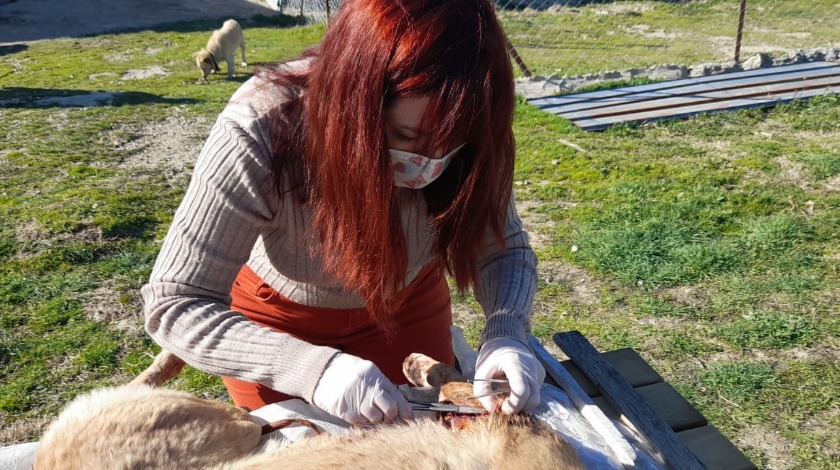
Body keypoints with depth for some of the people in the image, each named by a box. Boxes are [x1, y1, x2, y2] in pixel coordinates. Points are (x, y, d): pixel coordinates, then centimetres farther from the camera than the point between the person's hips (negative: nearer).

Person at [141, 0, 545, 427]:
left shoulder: (465, 137, -28)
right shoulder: (261, 132, -36)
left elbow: (505, 247, -15)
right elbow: (174, 308, -34)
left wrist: (506, 332, -35)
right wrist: (311, 368, -48)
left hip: (408, 306, 3)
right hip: (278, 317, -2)